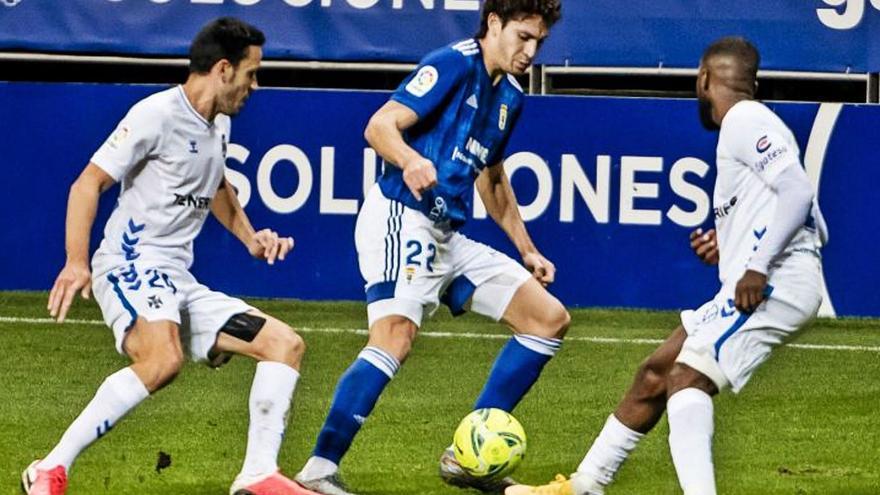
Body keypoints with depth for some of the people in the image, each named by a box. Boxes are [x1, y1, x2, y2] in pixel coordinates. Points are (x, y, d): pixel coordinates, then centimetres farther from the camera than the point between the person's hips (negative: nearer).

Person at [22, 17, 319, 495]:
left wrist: (250, 238, 25)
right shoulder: (158, 114, -10)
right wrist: (77, 263, -22)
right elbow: (88, 184, -12)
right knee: (163, 359, -36)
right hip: (131, 264, -9)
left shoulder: (218, 125, 17)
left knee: (285, 344, 4)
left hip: (179, 284, 9)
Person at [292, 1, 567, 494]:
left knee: (550, 318, 6)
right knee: (396, 336, -28)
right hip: (403, 218, -9)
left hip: (448, 238, 9)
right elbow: (381, 126, -19)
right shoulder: (455, 65, -9)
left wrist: (527, 250, 32)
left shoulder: (509, 95, 17)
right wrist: (410, 159, -40)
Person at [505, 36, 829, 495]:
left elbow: (799, 192, -21)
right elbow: (817, 228, 22)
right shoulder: (746, 123, 22)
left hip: (775, 284, -10)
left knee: (687, 376, -23)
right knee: (655, 374, 16)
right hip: (756, 284, 10)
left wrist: (758, 265, -24)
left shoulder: (745, 121, -8)